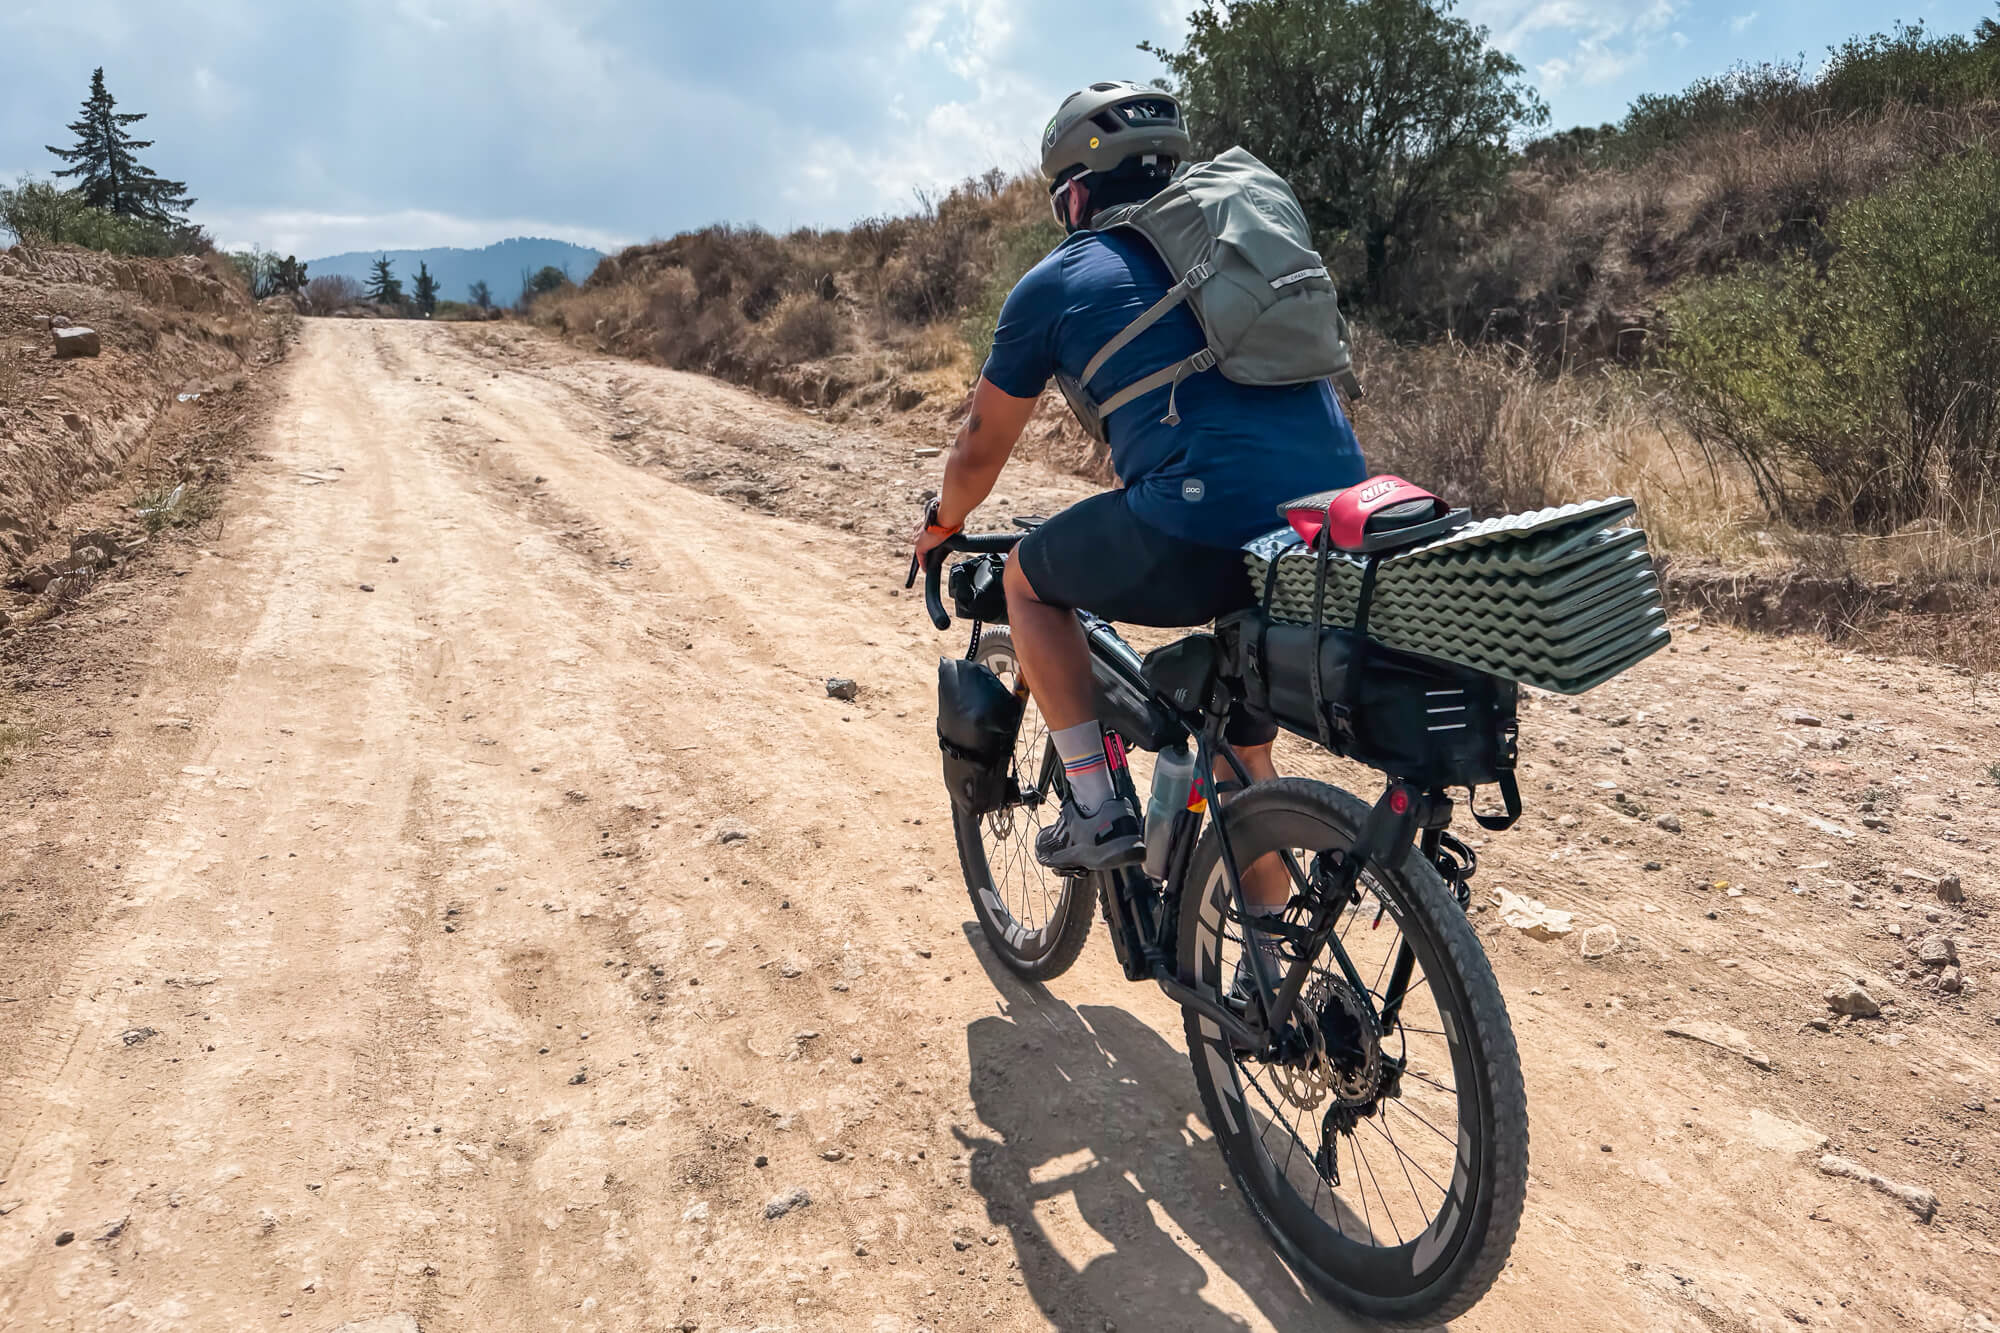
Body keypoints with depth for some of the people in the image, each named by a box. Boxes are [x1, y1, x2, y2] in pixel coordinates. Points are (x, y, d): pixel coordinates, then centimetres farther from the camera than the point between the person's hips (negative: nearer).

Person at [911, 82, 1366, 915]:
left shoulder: (1056, 282, 11)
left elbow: (980, 446, 21)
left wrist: (942, 524, 41)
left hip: (1206, 533, -6)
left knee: (1029, 579, 22)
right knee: (1241, 738, 27)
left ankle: (1097, 809, 18)